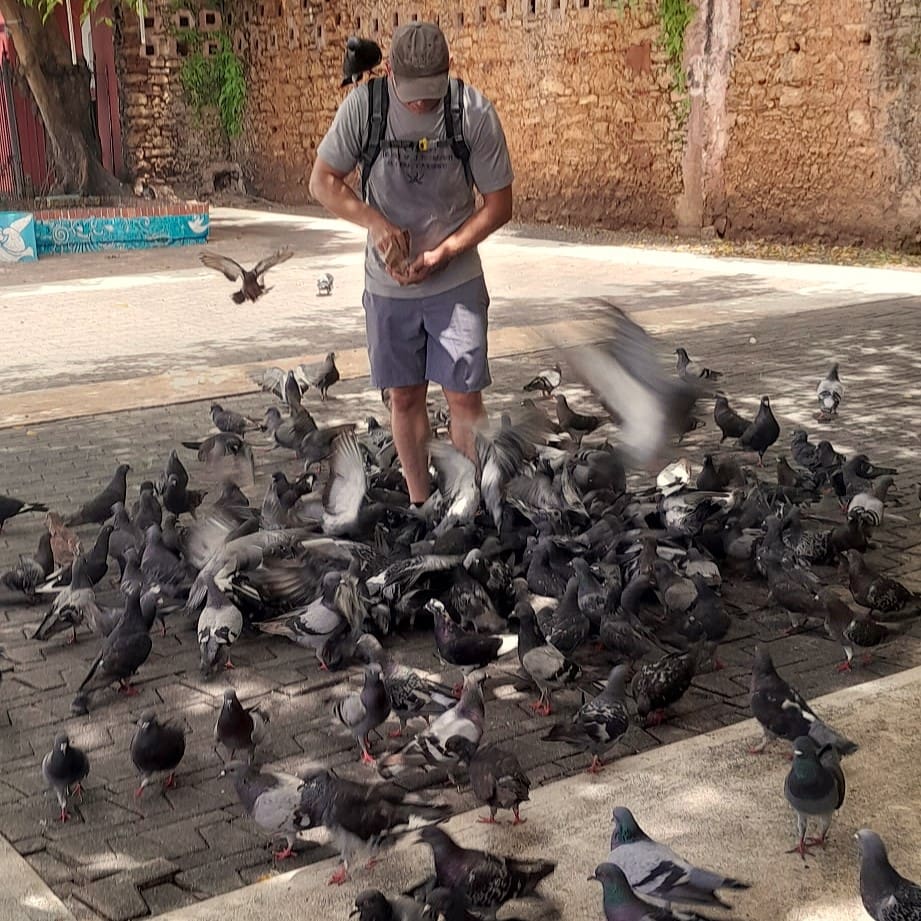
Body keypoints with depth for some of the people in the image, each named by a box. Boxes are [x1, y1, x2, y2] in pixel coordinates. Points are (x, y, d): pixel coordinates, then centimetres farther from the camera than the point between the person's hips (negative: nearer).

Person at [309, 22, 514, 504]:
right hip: (387, 283, 2)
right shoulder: (364, 106, -10)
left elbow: (498, 203, -6)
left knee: (464, 395, -3)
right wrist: (375, 222, -19)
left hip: (456, 281, -1)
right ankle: (418, 503, 24)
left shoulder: (474, 111, -12)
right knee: (404, 396, 10)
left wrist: (440, 254, -17)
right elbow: (323, 182, -3)